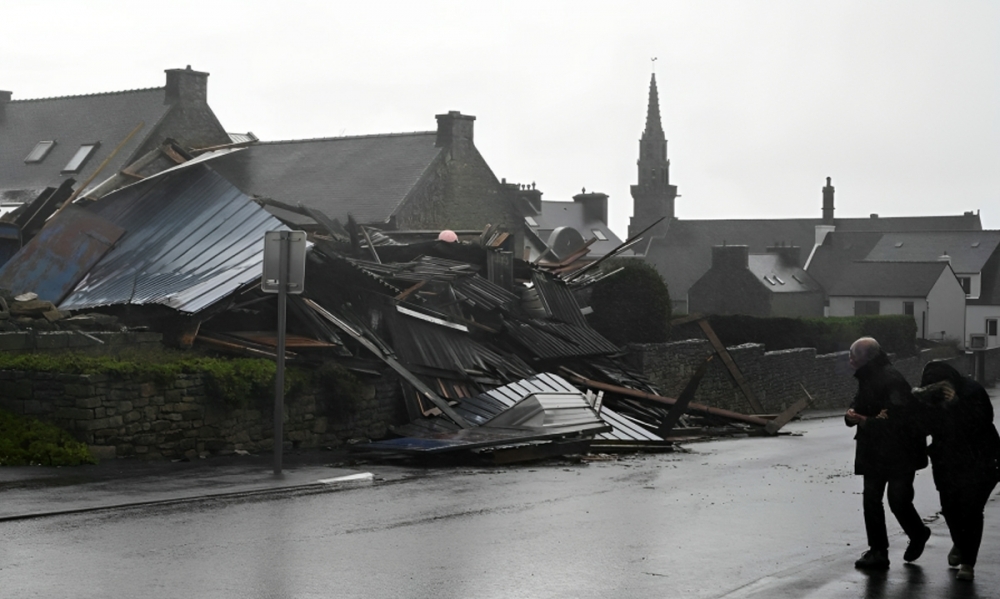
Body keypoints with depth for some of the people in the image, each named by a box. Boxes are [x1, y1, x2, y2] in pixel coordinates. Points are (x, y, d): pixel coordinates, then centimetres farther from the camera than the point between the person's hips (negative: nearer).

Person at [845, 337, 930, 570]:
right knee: (871, 500, 6)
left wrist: (866, 421, -20)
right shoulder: (868, 379, 10)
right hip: (874, 452, 9)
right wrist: (852, 414, -8)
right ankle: (877, 551, 13)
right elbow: (857, 405, 16)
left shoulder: (891, 380, -21)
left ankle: (918, 535, 25)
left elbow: (899, 419, -28)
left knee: (898, 500, -4)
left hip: (899, 452, -9)